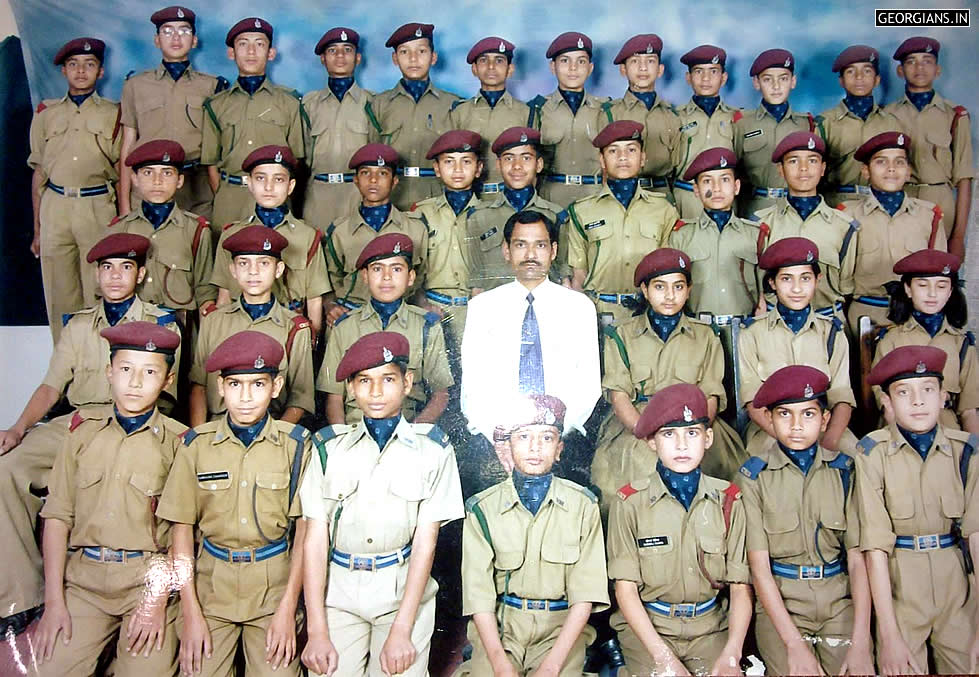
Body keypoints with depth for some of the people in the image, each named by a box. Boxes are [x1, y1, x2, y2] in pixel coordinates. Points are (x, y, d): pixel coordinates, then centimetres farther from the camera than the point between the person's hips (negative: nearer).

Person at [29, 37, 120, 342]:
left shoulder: (114, 113, 10)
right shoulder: (46, 113, 15)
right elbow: (39, 173, 15)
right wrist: (36, 230, 12)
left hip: (98, 207, -2)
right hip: (55, 207, 2)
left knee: (98, 295, -3)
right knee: (60, 297, 2)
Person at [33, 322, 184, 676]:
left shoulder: (178, 442, -1)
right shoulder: (84, 430, 5)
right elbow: (57, 516, 3)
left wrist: (159, 599, -10)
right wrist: (53, 600, -2)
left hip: (149, 578, -2)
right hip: (83, 577, 2)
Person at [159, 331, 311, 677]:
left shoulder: (296, 444, -4)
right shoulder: (196, 444, -1)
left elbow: (305, 531, -2)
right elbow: (181, 528, 2)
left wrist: (287, 609, -5)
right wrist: (190, 613, -3)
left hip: (275, 584, -1)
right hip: (211, 582, 1)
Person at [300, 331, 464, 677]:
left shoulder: (432, 450, -1)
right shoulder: (329, 447, 3)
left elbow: (425, 542, -4)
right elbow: (315, 538, -1)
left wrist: (400, 631, -9)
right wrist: (317, 632, -7)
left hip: (405, 592, -1)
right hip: (338, 593, 1)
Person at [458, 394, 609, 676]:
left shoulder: (583, 505, 1)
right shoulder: (482, 508, 1)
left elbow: (585, 593, -3)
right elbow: (479, 592, -4)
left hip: (561, 628, 0)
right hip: (499, 625, 0)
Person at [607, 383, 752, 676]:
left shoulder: (728, 500, 1)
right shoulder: (631, 501, -6)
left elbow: (741, 586, 0)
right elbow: (625, 587, -6)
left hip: (709, 626, 2)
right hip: (646, 624, -1)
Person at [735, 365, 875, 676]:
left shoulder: (844, 470, 3)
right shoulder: (753, 476, -3)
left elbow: (858, 557, -1)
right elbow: (759, 564, -6)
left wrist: (861, 642, -10)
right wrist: (794, 644, -13)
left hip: (840, 603, 2)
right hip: (779, 604, -2)